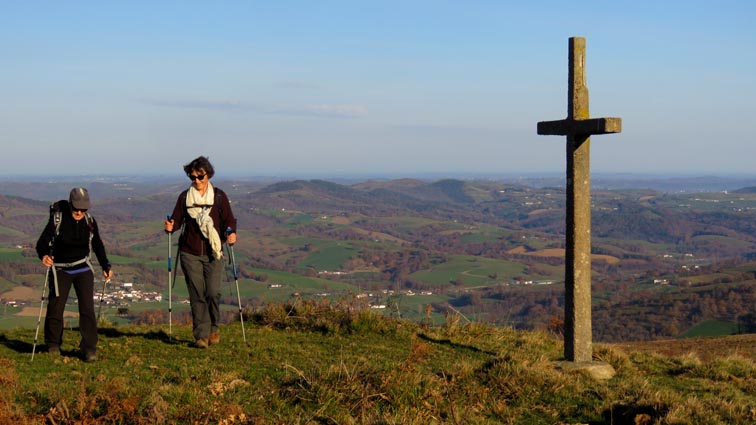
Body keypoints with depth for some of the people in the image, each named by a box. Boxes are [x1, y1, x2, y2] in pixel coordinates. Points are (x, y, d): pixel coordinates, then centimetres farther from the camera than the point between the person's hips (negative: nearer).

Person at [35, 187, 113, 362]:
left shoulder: (89, 221, -3)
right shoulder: (57, 219, -14)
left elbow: (97, 245, 10)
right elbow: (43, 242, -19)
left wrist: (106, 267, 12)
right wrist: (43, 255, -40)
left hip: (83, 269, 2)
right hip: (60, 269, -2)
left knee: (87, 307, -8)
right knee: (56, 307, 2)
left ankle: (89, 348, -6)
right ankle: (53, 345, 24)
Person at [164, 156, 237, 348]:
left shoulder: (219, 196, 3)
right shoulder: (185, 197, 6)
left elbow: (229, 220, 5)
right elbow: (177, 219, 11)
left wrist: (231, 233, -15)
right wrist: (171, 226, -12)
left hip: (213, 254, -1)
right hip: (190, 254, 1)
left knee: (213, 292, -9)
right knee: (197, 295, -2)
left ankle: (214, 328, 16)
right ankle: (201, 335, 4)